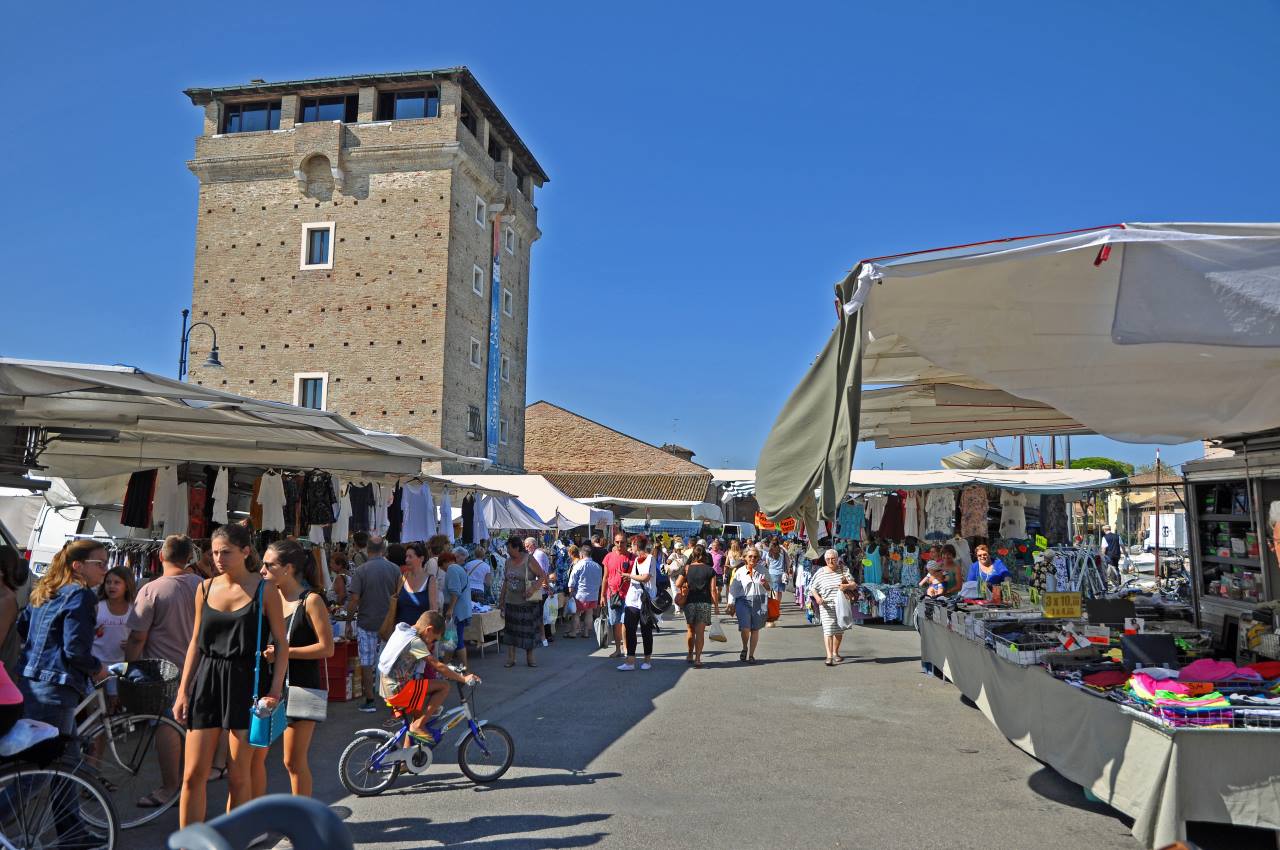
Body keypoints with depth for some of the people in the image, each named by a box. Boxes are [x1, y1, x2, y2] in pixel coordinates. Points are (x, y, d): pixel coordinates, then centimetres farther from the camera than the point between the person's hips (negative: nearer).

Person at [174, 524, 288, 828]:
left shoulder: (264, 590, -4)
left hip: (246, 683, -3)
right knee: (193, 774, 1)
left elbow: (281, 643, -2)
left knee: (238, 776, 4)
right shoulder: (205, 588, 7)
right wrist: (183, 691, 8)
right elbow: (195, 642, 12)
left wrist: (275, 689, -11)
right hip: (207, 680, 3)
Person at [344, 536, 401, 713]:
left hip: (366, 622, -2)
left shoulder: (360, 570, -11)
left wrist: (350, 612, 5)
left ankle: (369, 700, 11)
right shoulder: (395, 570, -3)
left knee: (366, 663, 7)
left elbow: (354, 599, -13)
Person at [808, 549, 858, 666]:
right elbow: (812, 588, 3)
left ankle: (835, 653, 31)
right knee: (828, 630, -13)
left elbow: (854, 585, -1)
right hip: (826, 605, -2)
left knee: (839, 630, 13)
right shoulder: (820, 573, -1)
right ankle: (829, 656, -16)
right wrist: (817, 597, -16)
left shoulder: (844, 570, 1)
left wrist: (847, 586, -23)